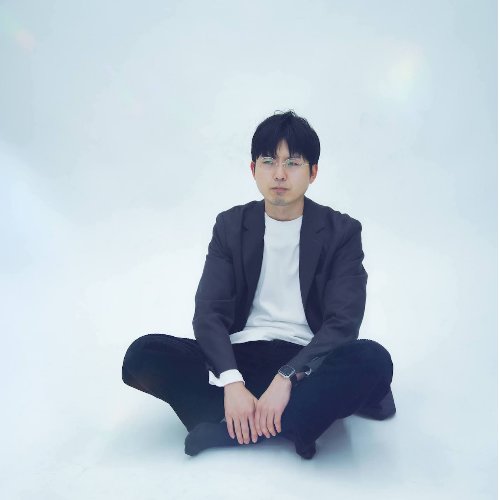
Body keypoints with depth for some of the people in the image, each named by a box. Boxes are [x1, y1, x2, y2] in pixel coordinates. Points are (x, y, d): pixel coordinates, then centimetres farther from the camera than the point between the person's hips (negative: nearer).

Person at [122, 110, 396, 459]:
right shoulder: (231, 226, 5)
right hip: (239, 359, 2)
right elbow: (209, 313, -4)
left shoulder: (341, 231, 0)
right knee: (143, 355, -21)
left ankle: (231, 429, -26)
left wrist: (286, 378, -25)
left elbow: (343, 322, -10)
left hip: (306, 363, -1)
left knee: (373, 360, -33)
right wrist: (232, 382, -22)